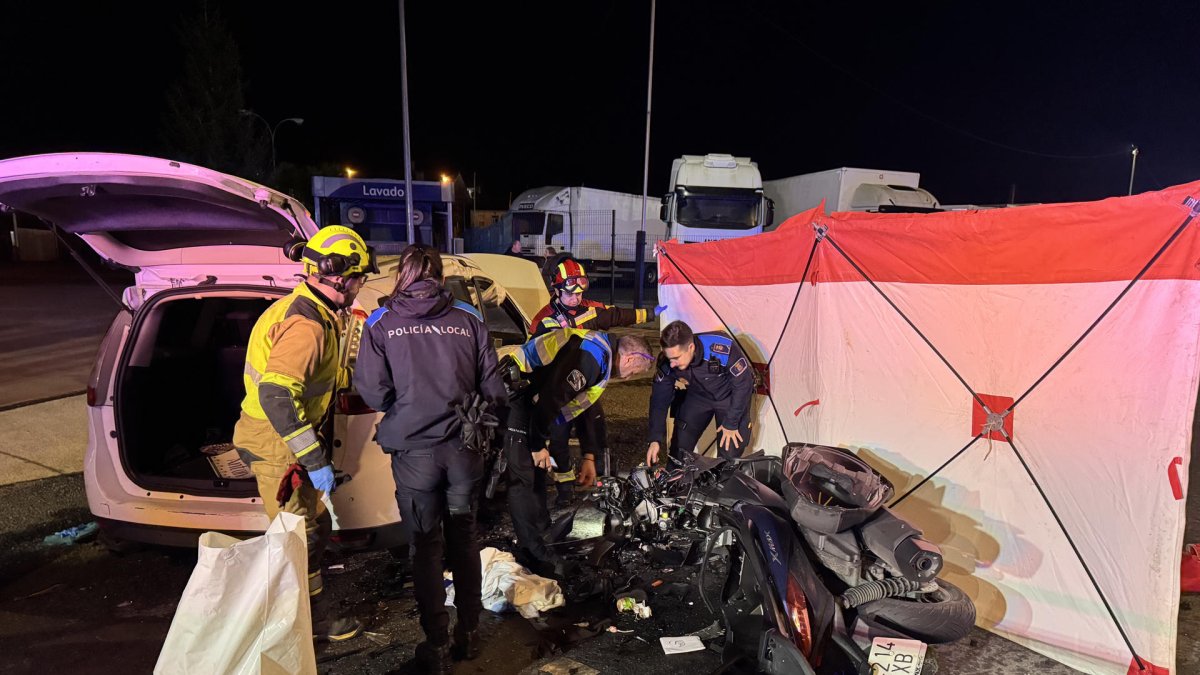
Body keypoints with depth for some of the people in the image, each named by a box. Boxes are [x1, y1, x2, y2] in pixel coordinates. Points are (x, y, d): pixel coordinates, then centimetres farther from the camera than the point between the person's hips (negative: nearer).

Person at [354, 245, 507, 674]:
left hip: (415, 451, -1)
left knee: (426, 547, 12)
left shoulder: (381, 323, -2)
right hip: (464, 448, 2)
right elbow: (494, 389, -1)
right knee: (464, 540, 17)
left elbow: (374, 392, -8)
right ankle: (468, 634, 30)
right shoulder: (469, 319, 0)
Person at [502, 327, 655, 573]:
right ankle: (535, 553, 0)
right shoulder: (590, 357, -21)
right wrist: (538, 445, -14)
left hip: (526, 395, 11)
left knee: (537, 469, 19)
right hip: (513, 394, -11)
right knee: (524, 474, -7)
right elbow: (550, 399, -25)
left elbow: (584, 406, 22)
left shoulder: (602, 354, 13)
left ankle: (543, 532, 33)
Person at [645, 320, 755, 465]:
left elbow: (742, 384, -25)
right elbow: (659, 401, -17)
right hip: (698, 396, 3)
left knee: (730, 453, -6)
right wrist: (655, 439, -25)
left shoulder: (723, 348, -40)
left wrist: (731, 424, -18)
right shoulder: (667, 363, -29)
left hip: (730, 397, -3)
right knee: (679, 448, 0)